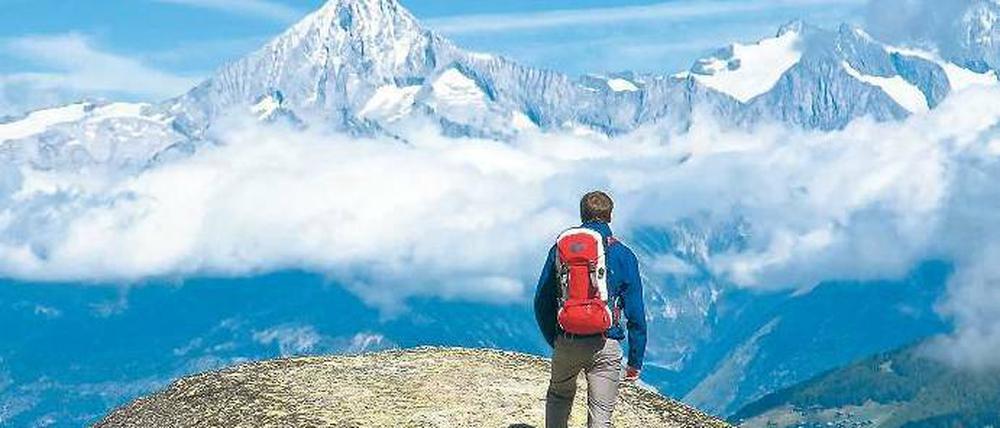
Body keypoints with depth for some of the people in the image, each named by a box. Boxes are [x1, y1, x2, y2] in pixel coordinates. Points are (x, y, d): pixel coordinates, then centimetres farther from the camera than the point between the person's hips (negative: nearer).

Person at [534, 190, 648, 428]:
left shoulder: (561, 248, 4)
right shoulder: (623, 256, -1)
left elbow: (542, 302, 9)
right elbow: (635, 313, -2)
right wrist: (635, 361, 5)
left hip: (566, 343, 2)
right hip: (605, 346, -2)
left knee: (559, 396, 27)